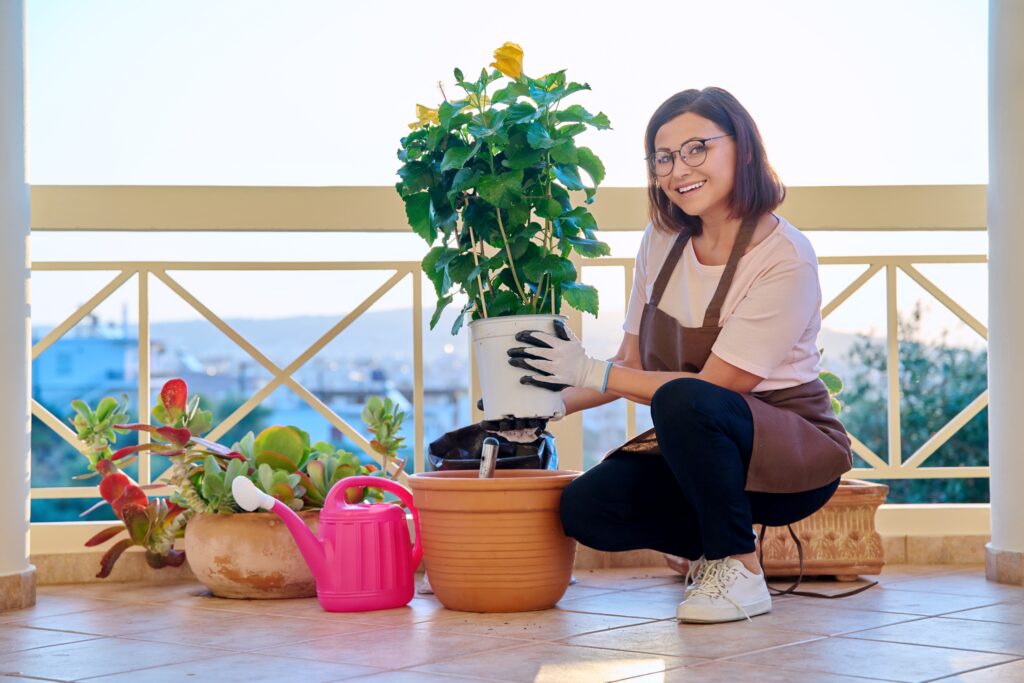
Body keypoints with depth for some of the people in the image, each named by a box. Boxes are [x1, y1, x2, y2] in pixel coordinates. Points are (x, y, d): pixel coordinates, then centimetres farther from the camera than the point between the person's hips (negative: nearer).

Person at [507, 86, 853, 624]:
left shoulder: (784, 258, -19)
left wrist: (591, 372, -20)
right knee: (584, 509, -20)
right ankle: (712, 544, 8)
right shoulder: (662, 242, 3)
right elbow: (632, 364, 8)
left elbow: (713, 387, -21)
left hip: (794, 451, -6)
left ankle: (738, 570, -16)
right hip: (698, 447, 6)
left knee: (682, 402, -37)